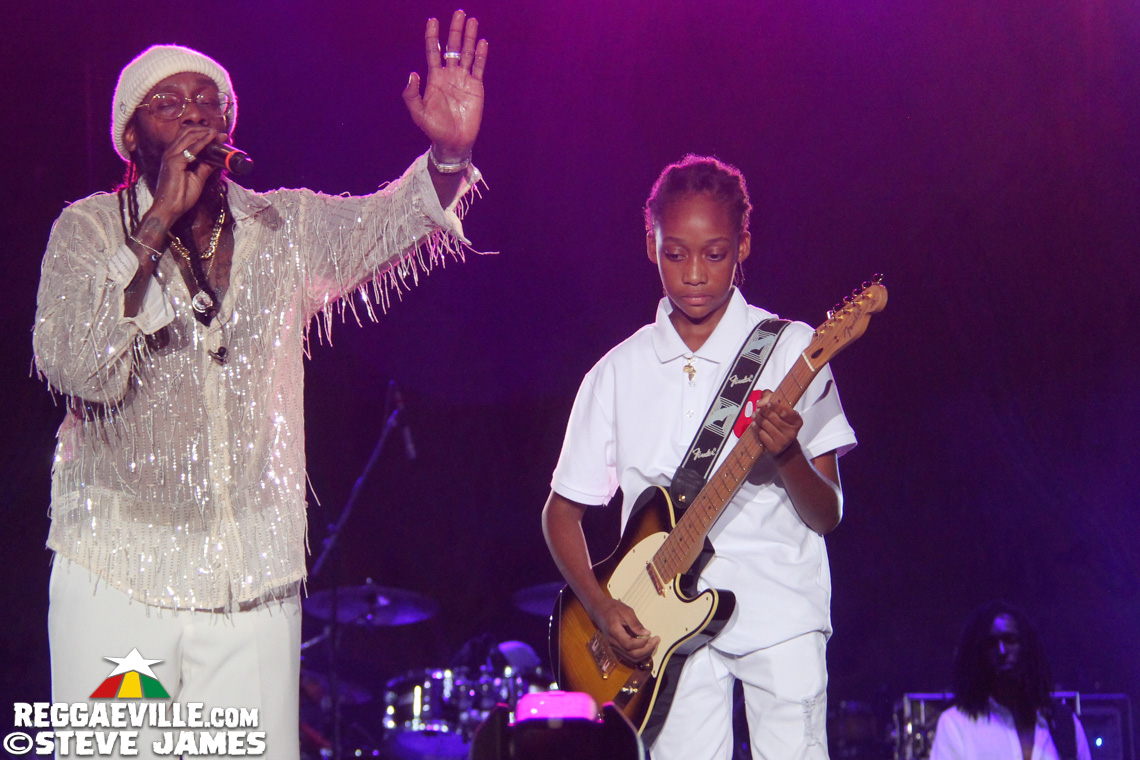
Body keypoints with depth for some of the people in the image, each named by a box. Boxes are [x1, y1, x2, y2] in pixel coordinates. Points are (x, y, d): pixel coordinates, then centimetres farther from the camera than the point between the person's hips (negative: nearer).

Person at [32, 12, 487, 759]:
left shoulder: (285, 229, 9)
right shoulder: (89, 229, 0)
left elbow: (387, 223, -7)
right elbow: (76, 366, -16)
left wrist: (448, 155, -28)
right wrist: (160, 222, -20)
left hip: (255, 583, 3)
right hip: (118, 577, -2)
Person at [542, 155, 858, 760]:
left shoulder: (789, 350, 0)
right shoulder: (618, 373, 7)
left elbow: (827, 515, -3)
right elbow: (562, 512, 13)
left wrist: (787, 455, -23)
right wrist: (601, 608, -2)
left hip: (777, 612, -2)